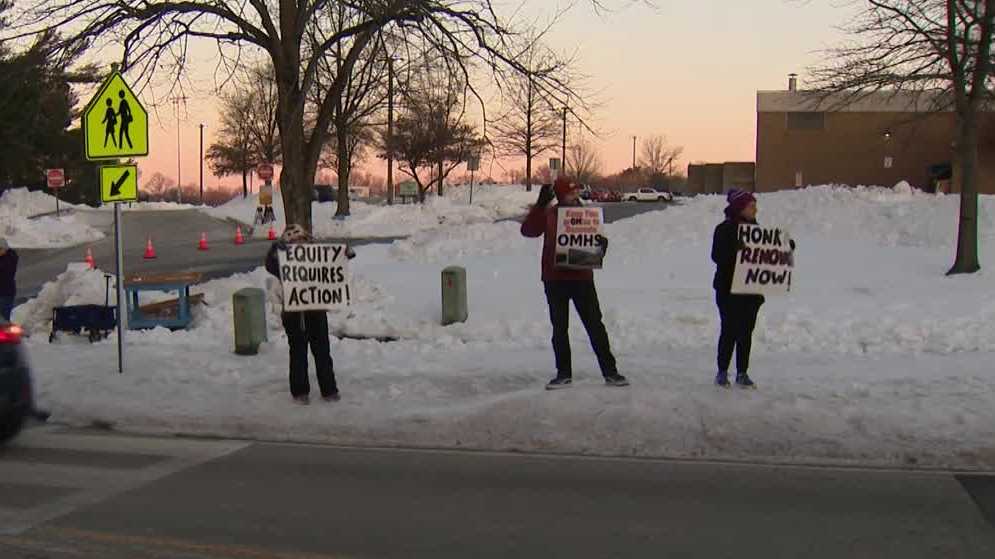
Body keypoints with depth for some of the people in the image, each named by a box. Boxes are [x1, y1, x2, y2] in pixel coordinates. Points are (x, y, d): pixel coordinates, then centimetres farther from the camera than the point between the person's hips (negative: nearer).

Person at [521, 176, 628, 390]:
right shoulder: (549, 215, -1)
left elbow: (596, 240, 6)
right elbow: (527, 230, -14)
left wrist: (601, 244, -18)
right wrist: (541, 204, -20)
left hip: (582, 278, 0)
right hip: (554, 280, 0)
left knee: (595, 325, 0)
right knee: (559, 328, 9)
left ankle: (610, 372, 5)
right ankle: (564, 373, 20)